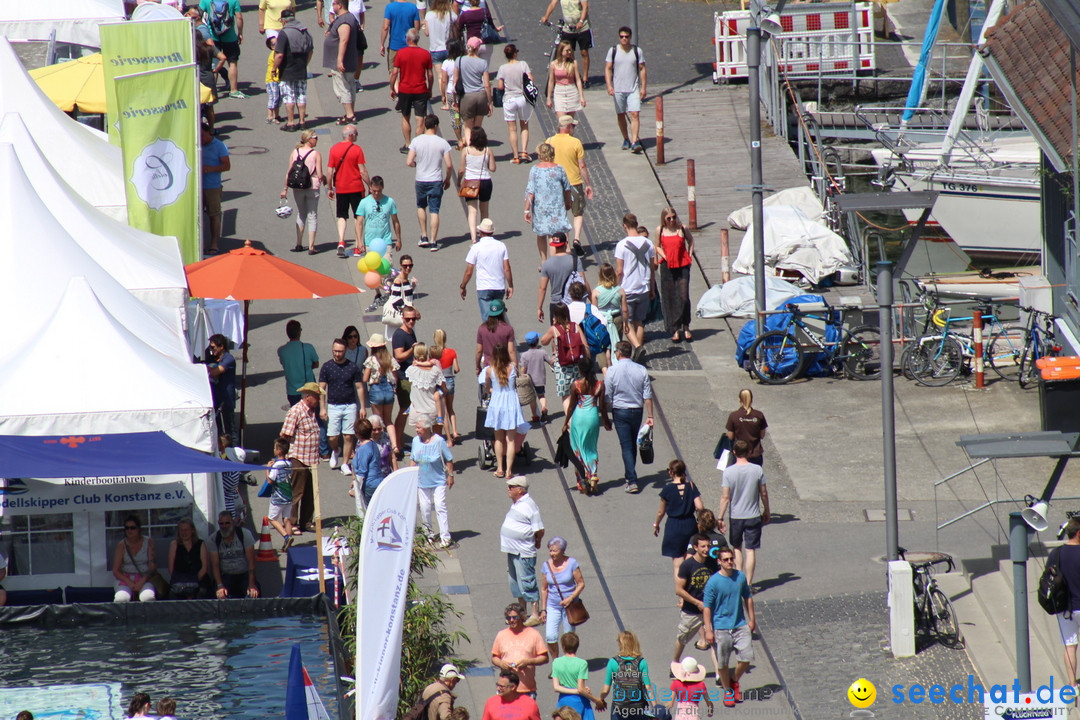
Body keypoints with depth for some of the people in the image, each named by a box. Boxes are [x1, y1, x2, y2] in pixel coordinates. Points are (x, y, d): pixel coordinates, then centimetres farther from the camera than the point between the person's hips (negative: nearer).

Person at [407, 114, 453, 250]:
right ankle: (433, 242, 1)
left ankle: (424, 237, 21)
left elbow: (409, 162, -9)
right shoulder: (442, 143, -9)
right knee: (434, 211, 4)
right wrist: (447, 179, 9)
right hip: (436, 181, -1)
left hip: (421, 180, 1)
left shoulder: (416, 141, -8)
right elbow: (449, 165, -9)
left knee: (421, 207, 23)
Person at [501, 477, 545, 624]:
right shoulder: (515, 503, 8)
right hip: (513, 550, 9)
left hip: (524, 553, -9)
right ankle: (522, 611, 31)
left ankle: (536, 615, 4)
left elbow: (539, 530, -17)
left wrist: (537, 542, 0)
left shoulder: (529, 506, -19)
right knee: (515, 581, 18)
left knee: (527, 582, -4)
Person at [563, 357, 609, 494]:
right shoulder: (600, 385, -7)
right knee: (592, 449, 18)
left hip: (579, 417, -2)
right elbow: (602, 406, -1)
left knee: (579, 449, 10)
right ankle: (593, 479, 5)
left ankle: (582, 484, 8)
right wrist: (606, 421, 14)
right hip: (593, 416, 2)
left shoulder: (575, 385, -12)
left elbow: (572, 406, -6)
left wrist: (566, 423, 7)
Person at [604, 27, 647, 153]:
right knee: (621, 115, 9)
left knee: (635, 114, -13)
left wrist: (643, 87, 0)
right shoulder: (613, 51, 1)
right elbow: (608, 69, 1)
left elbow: (642, 69, 6)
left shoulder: (637, 51, 2)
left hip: (633, 90, -1)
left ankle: (635, 142, -18)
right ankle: (626, 139, 26)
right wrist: (609, 85, -12)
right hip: (618, 90, 1)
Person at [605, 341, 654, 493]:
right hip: (637, 411, 3)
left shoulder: (612, 371, -11)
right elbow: (647, 396, -2)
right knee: (633, 445, 19)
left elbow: (607, 398, -7)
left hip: (620, 412, -3)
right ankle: (630, 476, 31)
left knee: (626, 446, -3)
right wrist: (650, 416, 3)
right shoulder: (641, 370, -3)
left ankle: (632, 481, -12)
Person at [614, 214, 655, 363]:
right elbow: (652, 268, 9)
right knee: (639, 322, 15)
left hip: (627, 290, -4)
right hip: (644, 289, 4)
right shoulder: (648, 243, 1)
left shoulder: (622, 245, -13)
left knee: (626, 322, 2)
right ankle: (638, 351, 16)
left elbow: (619, 271, -12)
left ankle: (637, 346, -18)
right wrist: (651, 289, 19)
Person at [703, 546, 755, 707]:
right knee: (723, 663, 5)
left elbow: (747, 598, 16)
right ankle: (727, 691, 25)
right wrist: (708, 630, -13)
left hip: (741, 626, 3)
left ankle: (734, 681, 25)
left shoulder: (740, 577, 2)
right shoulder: (713, 582, -12)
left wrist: (751, 619, 17)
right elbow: (707, 607, -10)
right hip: (721, 628, -3)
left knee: (746, 658, -3)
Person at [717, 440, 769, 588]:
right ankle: (748, 583, 6)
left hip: (735, 516, 0)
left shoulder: (729, 472, -12)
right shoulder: (757, 470, -9)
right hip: (753, 516, 0)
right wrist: (766, 512, 14)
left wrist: (720, 517, -6)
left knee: (737, 548, 19)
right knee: (751, 550, 6)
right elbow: (764, 494, 0)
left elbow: (725, 497, -12)